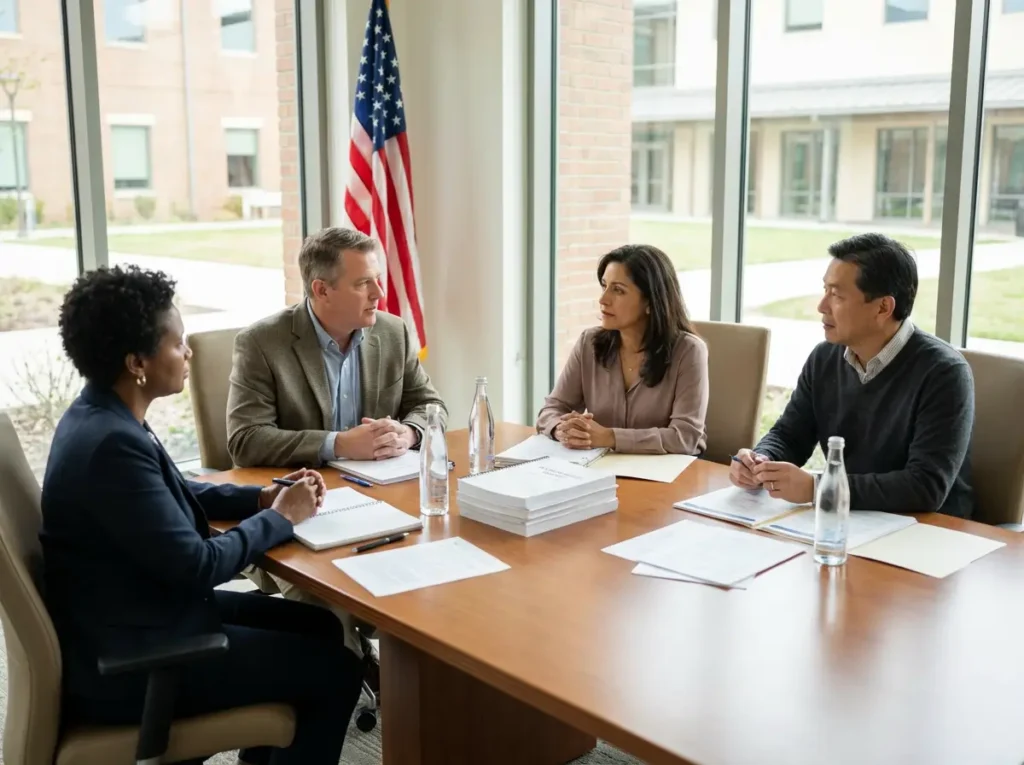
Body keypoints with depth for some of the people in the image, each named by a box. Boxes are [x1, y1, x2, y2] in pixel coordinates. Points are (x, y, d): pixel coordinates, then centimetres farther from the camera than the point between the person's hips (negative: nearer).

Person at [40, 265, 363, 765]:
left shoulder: (103, 418, 3)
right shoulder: (112, 443, -28)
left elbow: (174, 496, 17)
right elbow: (196, 567, -25)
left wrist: (264, 496, 3)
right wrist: (280, 518, -10)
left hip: (140, 617, 10)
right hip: (127, 661, -10)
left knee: (319, 626, 16)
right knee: (336, 672, -6)